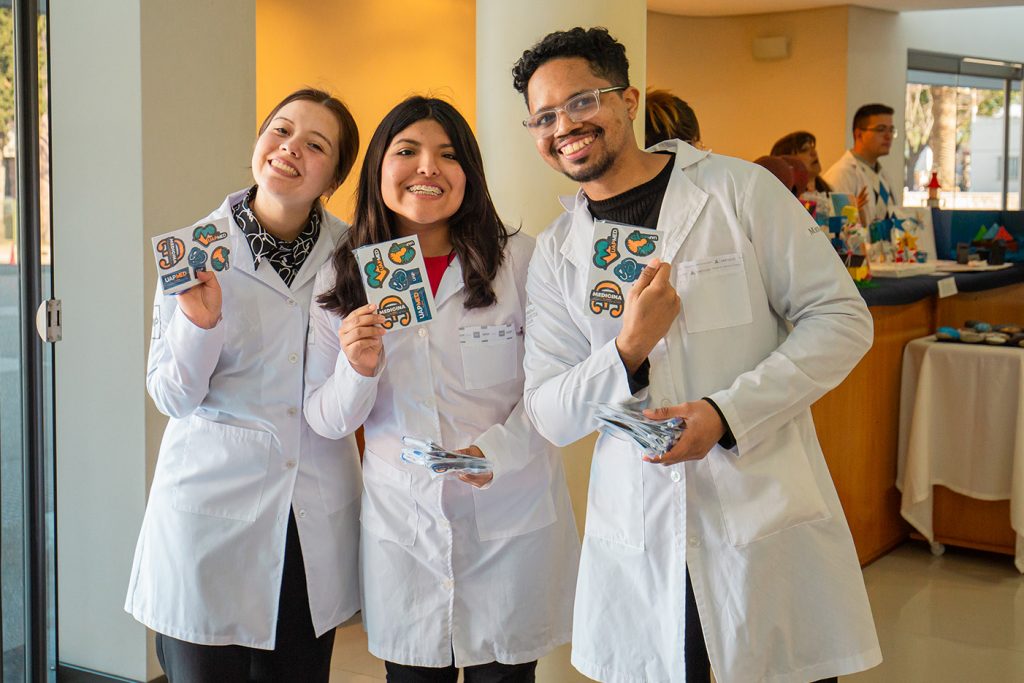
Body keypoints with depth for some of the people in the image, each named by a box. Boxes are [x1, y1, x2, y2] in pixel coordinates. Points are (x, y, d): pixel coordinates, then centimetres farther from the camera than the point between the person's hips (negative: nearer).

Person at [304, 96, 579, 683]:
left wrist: (496, 449, -20)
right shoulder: (342, 279, 1)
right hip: (401, 522, 2)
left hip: (510, 522, -1)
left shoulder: (520, 261, -6)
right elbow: (326, 421, 3)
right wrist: (358, 368, -17)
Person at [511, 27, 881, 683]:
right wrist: (628, 350, -15)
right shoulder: (557, 251, 7)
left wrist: (729, 412, -16)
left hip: (768, 520, -2)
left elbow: (842, 319, -4)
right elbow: (550, 415, 4)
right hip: (635, 543, 3)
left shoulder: (739, 190, -2)